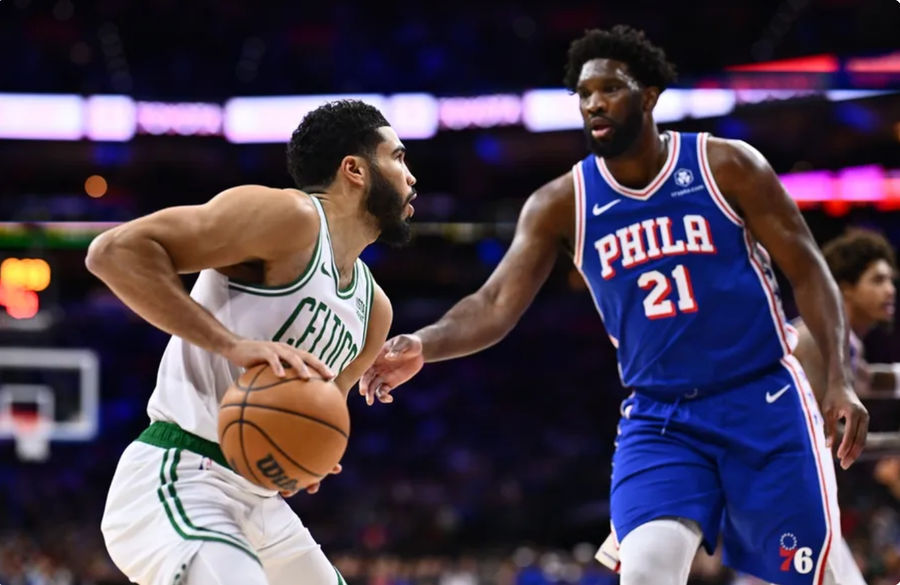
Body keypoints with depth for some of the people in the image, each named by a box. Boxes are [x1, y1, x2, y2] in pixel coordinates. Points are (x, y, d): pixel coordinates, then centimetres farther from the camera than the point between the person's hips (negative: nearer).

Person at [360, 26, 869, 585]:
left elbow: (807, 271, -3)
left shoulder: (726, 166, -6)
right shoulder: (563, 203, -1)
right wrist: (422, 346, -29)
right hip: (658, 418, 1)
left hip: (762, 400, -1)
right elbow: (496, 304, -9)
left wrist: (841, 380, -13)